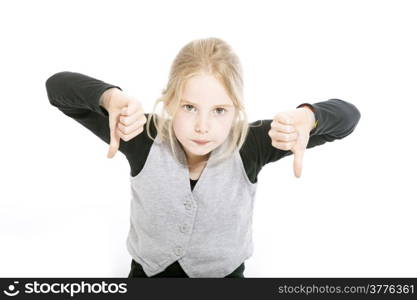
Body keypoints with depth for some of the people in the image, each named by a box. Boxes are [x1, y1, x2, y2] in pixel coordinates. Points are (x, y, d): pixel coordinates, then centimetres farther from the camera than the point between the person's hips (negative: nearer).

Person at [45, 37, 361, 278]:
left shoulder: (249, 145, -22)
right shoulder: (144, 138, -22)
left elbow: (347, 115, -21)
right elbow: (58, 85, -22)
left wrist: (305, 117, -44)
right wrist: (112, 97, -42)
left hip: (223, 275, 0)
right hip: (149, 272, 1)